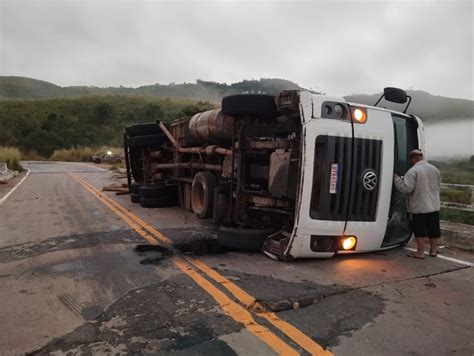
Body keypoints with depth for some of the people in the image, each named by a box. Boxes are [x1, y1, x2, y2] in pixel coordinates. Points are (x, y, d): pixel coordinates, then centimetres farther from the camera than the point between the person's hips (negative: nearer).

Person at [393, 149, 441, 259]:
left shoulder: (413, 171, -16)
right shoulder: (434, 169, 10)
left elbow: (406, 188, -20)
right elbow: (438, 186, 18)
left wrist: (396, 178, -8)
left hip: (419, 206, -7)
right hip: (434, 205, 7)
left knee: (420, 230, 1)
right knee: (433, 229, 15)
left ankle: (420, 252, 6)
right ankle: (433, 250, 26)